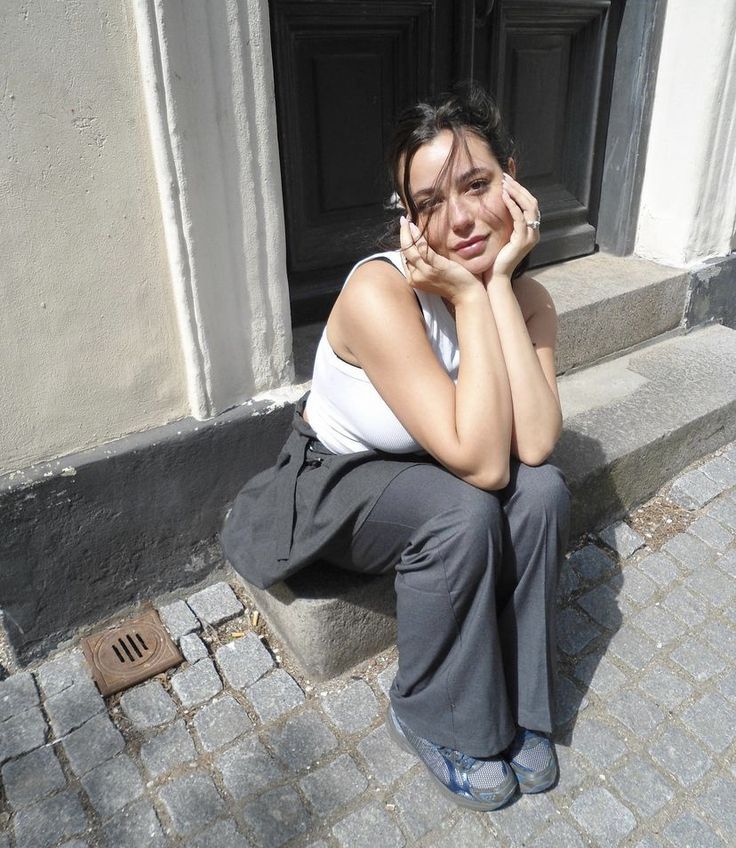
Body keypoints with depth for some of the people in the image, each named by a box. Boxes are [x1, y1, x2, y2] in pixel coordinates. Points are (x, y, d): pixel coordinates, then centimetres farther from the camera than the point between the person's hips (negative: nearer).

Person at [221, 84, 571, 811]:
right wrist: (469, 296, -36)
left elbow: (532, 445, -29)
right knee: (464, 514, -30)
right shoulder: (378, 294, -32)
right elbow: (480, 463, -36)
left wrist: (500, 282, -31)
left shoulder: (527, 296, -13)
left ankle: (517, 707, 0)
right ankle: (434, 721, -3)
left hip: (426, 472, 5)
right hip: (333, 484, -4)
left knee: (542, 490, -21)